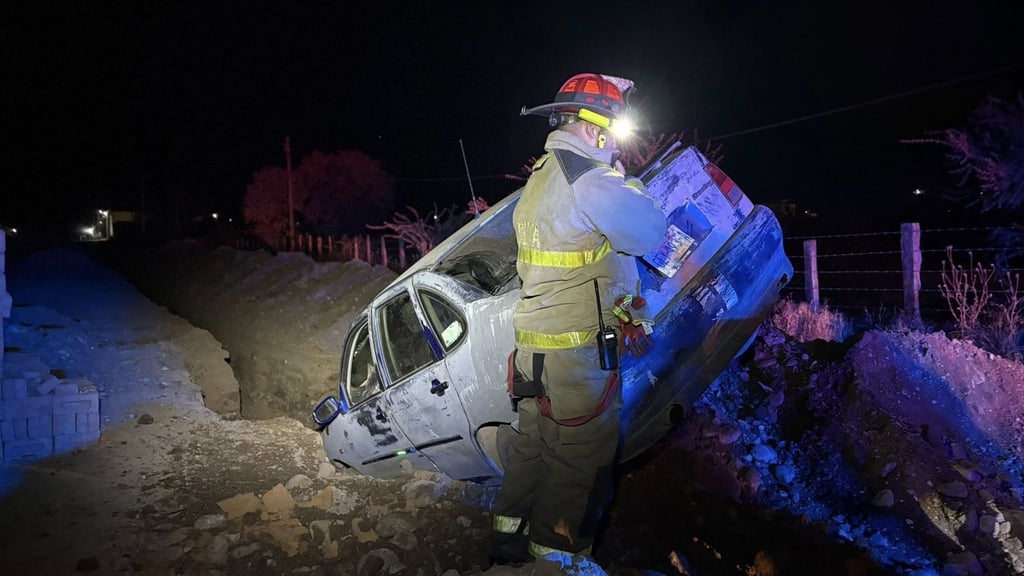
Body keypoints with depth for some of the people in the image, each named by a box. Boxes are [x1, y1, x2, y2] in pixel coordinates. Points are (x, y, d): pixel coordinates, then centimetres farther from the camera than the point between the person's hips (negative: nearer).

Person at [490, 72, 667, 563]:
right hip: (578, 352, -9)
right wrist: (626, 179, 1)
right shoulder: (590, 178, -17)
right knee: (580, 459, 4)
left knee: (533, 441, 20)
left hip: (533, 344, 10)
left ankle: (509, 533, 32)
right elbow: (650, 234, -12)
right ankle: (553, 551, 16)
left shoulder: (537, 180, 14)